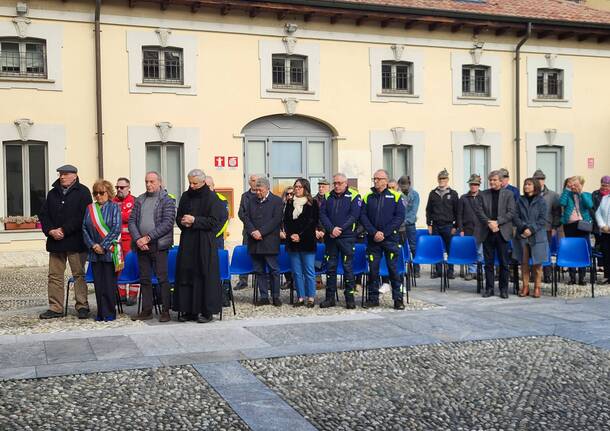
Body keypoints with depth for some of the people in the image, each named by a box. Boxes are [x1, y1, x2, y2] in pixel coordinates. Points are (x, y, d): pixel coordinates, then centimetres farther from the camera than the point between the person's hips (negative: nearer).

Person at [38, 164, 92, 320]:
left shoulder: (82, 192, -2)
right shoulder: (52, 193, 15)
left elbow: (82, 216, -12)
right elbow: (43, 214, 12)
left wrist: (63, 230, -14)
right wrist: (50, 231, -6)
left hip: (75, 241, -5)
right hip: (55, 241, 5)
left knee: (79, 274, 1)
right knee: (54, 275, 6)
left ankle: (82, 307, 8)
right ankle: (55, 308, 12)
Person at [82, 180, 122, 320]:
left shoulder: (114, 207, -1)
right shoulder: (90, 208, 12)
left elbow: (116, 229, -10)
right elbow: (84, 228, 7)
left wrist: (103, 246, -13)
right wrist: (93, 245, -6)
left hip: (110, 251, -4)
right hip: (95, 252, 4)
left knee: (109, 282, -1)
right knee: (98, 283, 5)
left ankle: (109, 313, 8)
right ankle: (101, 313, 12)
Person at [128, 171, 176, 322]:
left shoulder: (167, 200, -1)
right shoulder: (139, 200, 14)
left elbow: (167, 223, -11)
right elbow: (132, 221, 9)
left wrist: (148, 237, -15)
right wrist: (138, 239, -8)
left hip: (159, 245, -5)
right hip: (141, 245, 5)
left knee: (162, 278, -3)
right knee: (144, 279, 9)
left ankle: (165, 311, 4)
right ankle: (146, 310, 17)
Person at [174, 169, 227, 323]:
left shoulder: (211, 198, -4)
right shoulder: (186, 196, 11)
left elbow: (214, 221, -10)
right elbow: (178, 218, 17)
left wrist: (194, 221, -14)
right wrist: (184, 222, -6)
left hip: (205, 242, -5)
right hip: (187, 241, 5)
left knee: (205, 275, -2)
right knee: (186, 274, 4)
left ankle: (207, 311, 5)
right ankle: (188, 309, 12)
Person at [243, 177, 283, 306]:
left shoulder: (277, 201, 0)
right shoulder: (252, 201, 15)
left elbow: (276, 219, -10)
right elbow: (246, 217, 9)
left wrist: (261, 232, -15)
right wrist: (252, 231, -9)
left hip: (269, 242, -5)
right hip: (254, 242, 5)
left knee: (273, 270, 0)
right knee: (259, 270, 7)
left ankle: (276, 296, 8)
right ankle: (264, 297, 13)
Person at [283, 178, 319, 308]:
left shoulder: (312, 203, 0)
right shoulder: (290, 203, 13)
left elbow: (313, 222, -6)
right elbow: (286, 221, 10)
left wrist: (301, 236, -12)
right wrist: (291, 235, -6)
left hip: (307, 242, -4)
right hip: (293, 242, 4)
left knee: (309, 271, -1)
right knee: (296, 272, 6)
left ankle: (311, 297, 5)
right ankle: (300, 297, 13)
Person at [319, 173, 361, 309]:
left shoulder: (354, 196, 0)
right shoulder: (328, 197, 12)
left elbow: (354, 216, -9)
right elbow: (322, 214, 3)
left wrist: (340, 229, -16)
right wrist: (331, 229, -12)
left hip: (347, 237, -4)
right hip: (330, 237, 4)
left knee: (347, 267, -2)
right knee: (330, 267, 6)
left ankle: (350, 298, 5)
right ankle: (330, 298, 12)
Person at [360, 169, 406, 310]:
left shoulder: (395, 196, 2)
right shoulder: (368, 197, 9)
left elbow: (400, 217, -5)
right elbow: (363, 216, 2)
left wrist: (384, 233, -12)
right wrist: (374, 232, -11)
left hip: (390, 239, -2)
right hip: (373, 239, 2)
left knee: (393, 268, -2)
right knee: (373, 269, 4)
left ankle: (398, 298, 5)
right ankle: (373, 298, 14)